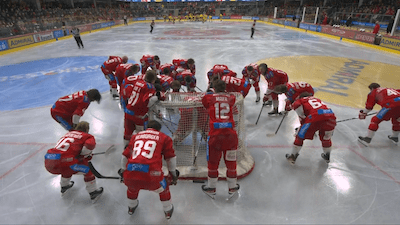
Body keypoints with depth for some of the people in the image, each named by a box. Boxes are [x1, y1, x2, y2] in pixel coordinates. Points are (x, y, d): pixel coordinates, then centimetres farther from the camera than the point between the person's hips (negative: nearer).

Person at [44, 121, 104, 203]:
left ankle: (64, 187, 56)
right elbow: (90, 144, -13)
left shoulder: (68, 133, 28)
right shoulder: (87, 136, 8)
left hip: (48, 162, 8)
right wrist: (84, 156, 5)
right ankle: (93, 193, 22)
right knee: (88, 169, 13)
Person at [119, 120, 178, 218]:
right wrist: (173, 174, 31)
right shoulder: (164, 138, 16)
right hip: (150, 175, -3)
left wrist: (123, 171, 43)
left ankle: (131, 207, 60)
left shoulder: (135, 136, 25)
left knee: (132, 187, 39)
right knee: (163, 188, 28)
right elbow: (170, 158, 18)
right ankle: (168, 211, 45)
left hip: (130, 174, 4)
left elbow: (125, 156, 30)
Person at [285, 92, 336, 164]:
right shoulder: (317, 99, 40)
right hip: (330, 114, 5)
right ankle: (327, 157, 48)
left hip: (316, 117, -5)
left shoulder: (298, 101, 24)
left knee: (300, 136, 15)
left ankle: (293, 157, 22)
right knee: (326, 137, 31)